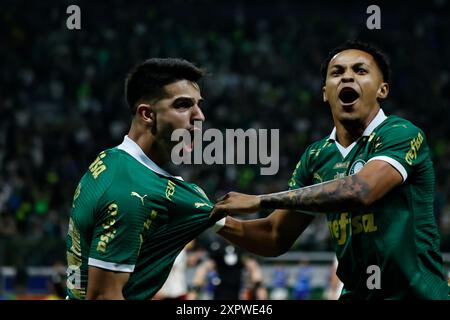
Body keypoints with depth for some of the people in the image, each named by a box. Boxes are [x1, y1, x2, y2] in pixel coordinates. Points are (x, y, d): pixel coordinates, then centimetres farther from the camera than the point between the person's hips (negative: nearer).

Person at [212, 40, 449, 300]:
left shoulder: (401, 134, -11)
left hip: (417, 292, -5)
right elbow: (277, 236, 12)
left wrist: (260, 200, -25)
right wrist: (220, 223, -7)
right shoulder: (317, 156, 8)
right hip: (355, 293, 5)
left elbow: (360, 191, -28)